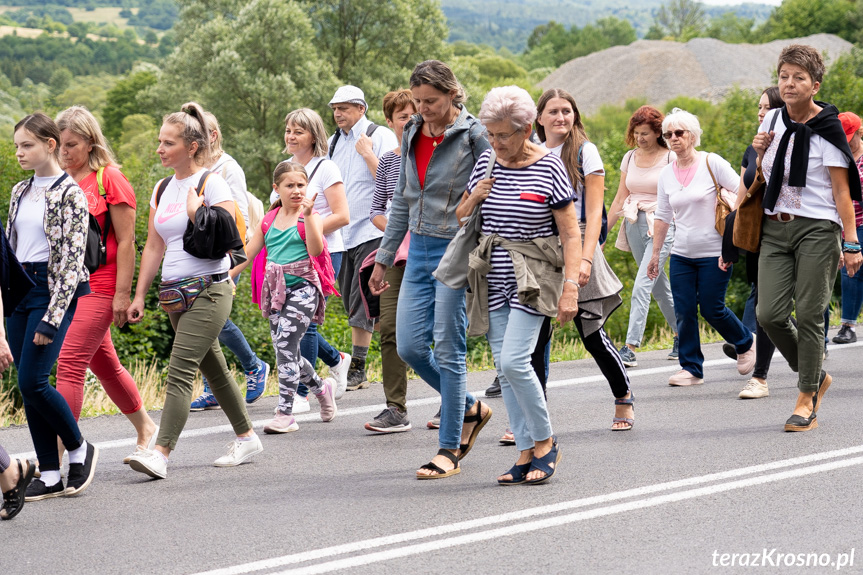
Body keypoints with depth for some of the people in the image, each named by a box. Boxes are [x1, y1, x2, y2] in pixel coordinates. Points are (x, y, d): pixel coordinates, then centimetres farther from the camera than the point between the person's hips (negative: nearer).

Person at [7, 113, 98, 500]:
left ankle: (79, 449, 9)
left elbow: (72, 260, -14)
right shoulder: (20, 192, 13)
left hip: (53, 290, -7)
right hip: (18, 290, 7)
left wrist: (52, 317, -19)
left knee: (32, 381, -13)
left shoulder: (69, 193, -9)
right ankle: (50, 475, 10)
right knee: (27, 385, 4)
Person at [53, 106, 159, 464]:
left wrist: (122, 294, -13)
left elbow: (125, 242, -9)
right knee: (104, 364, 16)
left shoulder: (109, 179, -8)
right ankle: (146, 429, 34)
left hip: (98, 285, -7)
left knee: (70, 362, -14)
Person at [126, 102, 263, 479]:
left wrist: (198, 215, -18)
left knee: (180, 371, -15)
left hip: (208, 290, -7)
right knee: (213, 368, 15)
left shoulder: (211, 183, -7)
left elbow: (230, 239, -12)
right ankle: (246, 437, 28)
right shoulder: (162, 189, 13)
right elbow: (153, 247, 15)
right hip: (174, 293, 8)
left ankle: (161, 453, -21)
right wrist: (139, 296, 11)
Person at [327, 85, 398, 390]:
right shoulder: (333, 142, 15)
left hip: (371, 230, -7)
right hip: (341, 233, 7)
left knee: (362, 302, -10)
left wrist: (366, 152, -16)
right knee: (351, 304, 9)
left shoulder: (381, 137, -5)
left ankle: (357, 369, -6)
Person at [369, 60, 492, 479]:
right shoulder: (412, 135, 11)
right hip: (419, 251, 7)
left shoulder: (472, 135, -9)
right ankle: (469, 409, 25)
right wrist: (384, 258, 19)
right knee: (409, 346, 3)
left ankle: (449, 450, 5)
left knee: (448, 351, -4)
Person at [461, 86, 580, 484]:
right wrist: (474, 198, -2)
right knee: (504, 367, 3)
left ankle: (545, 441, 1)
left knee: (513, 361, -17)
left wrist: (570, 286, -17)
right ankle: (527, 452, 10)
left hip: (533, 278, -6)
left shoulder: (549, 168, -9)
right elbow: (460, 219, 19)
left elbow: (571, 234, -9)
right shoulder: (486, 163, 7)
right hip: (494, 280, 6)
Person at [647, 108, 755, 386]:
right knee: (684, 311, -2)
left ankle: (746, 343, 24)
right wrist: (655, 254, 16)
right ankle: (691, 368, 6)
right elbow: (662, 217, 15)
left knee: (711, 308, -3)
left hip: (714, 253, -5)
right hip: (681, 255, 5)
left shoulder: (712, 164, -8)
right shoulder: (666, 174, 7)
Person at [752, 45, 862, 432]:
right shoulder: (773, 120, 11)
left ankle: (807, 399, 7)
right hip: (775, 228, 5)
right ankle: (815, 375, 18)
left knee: (809, 314, -6)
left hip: (817, 229, -5)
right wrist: (760, 153, 2)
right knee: (769, 314, -5)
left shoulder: (827, 128, -6)